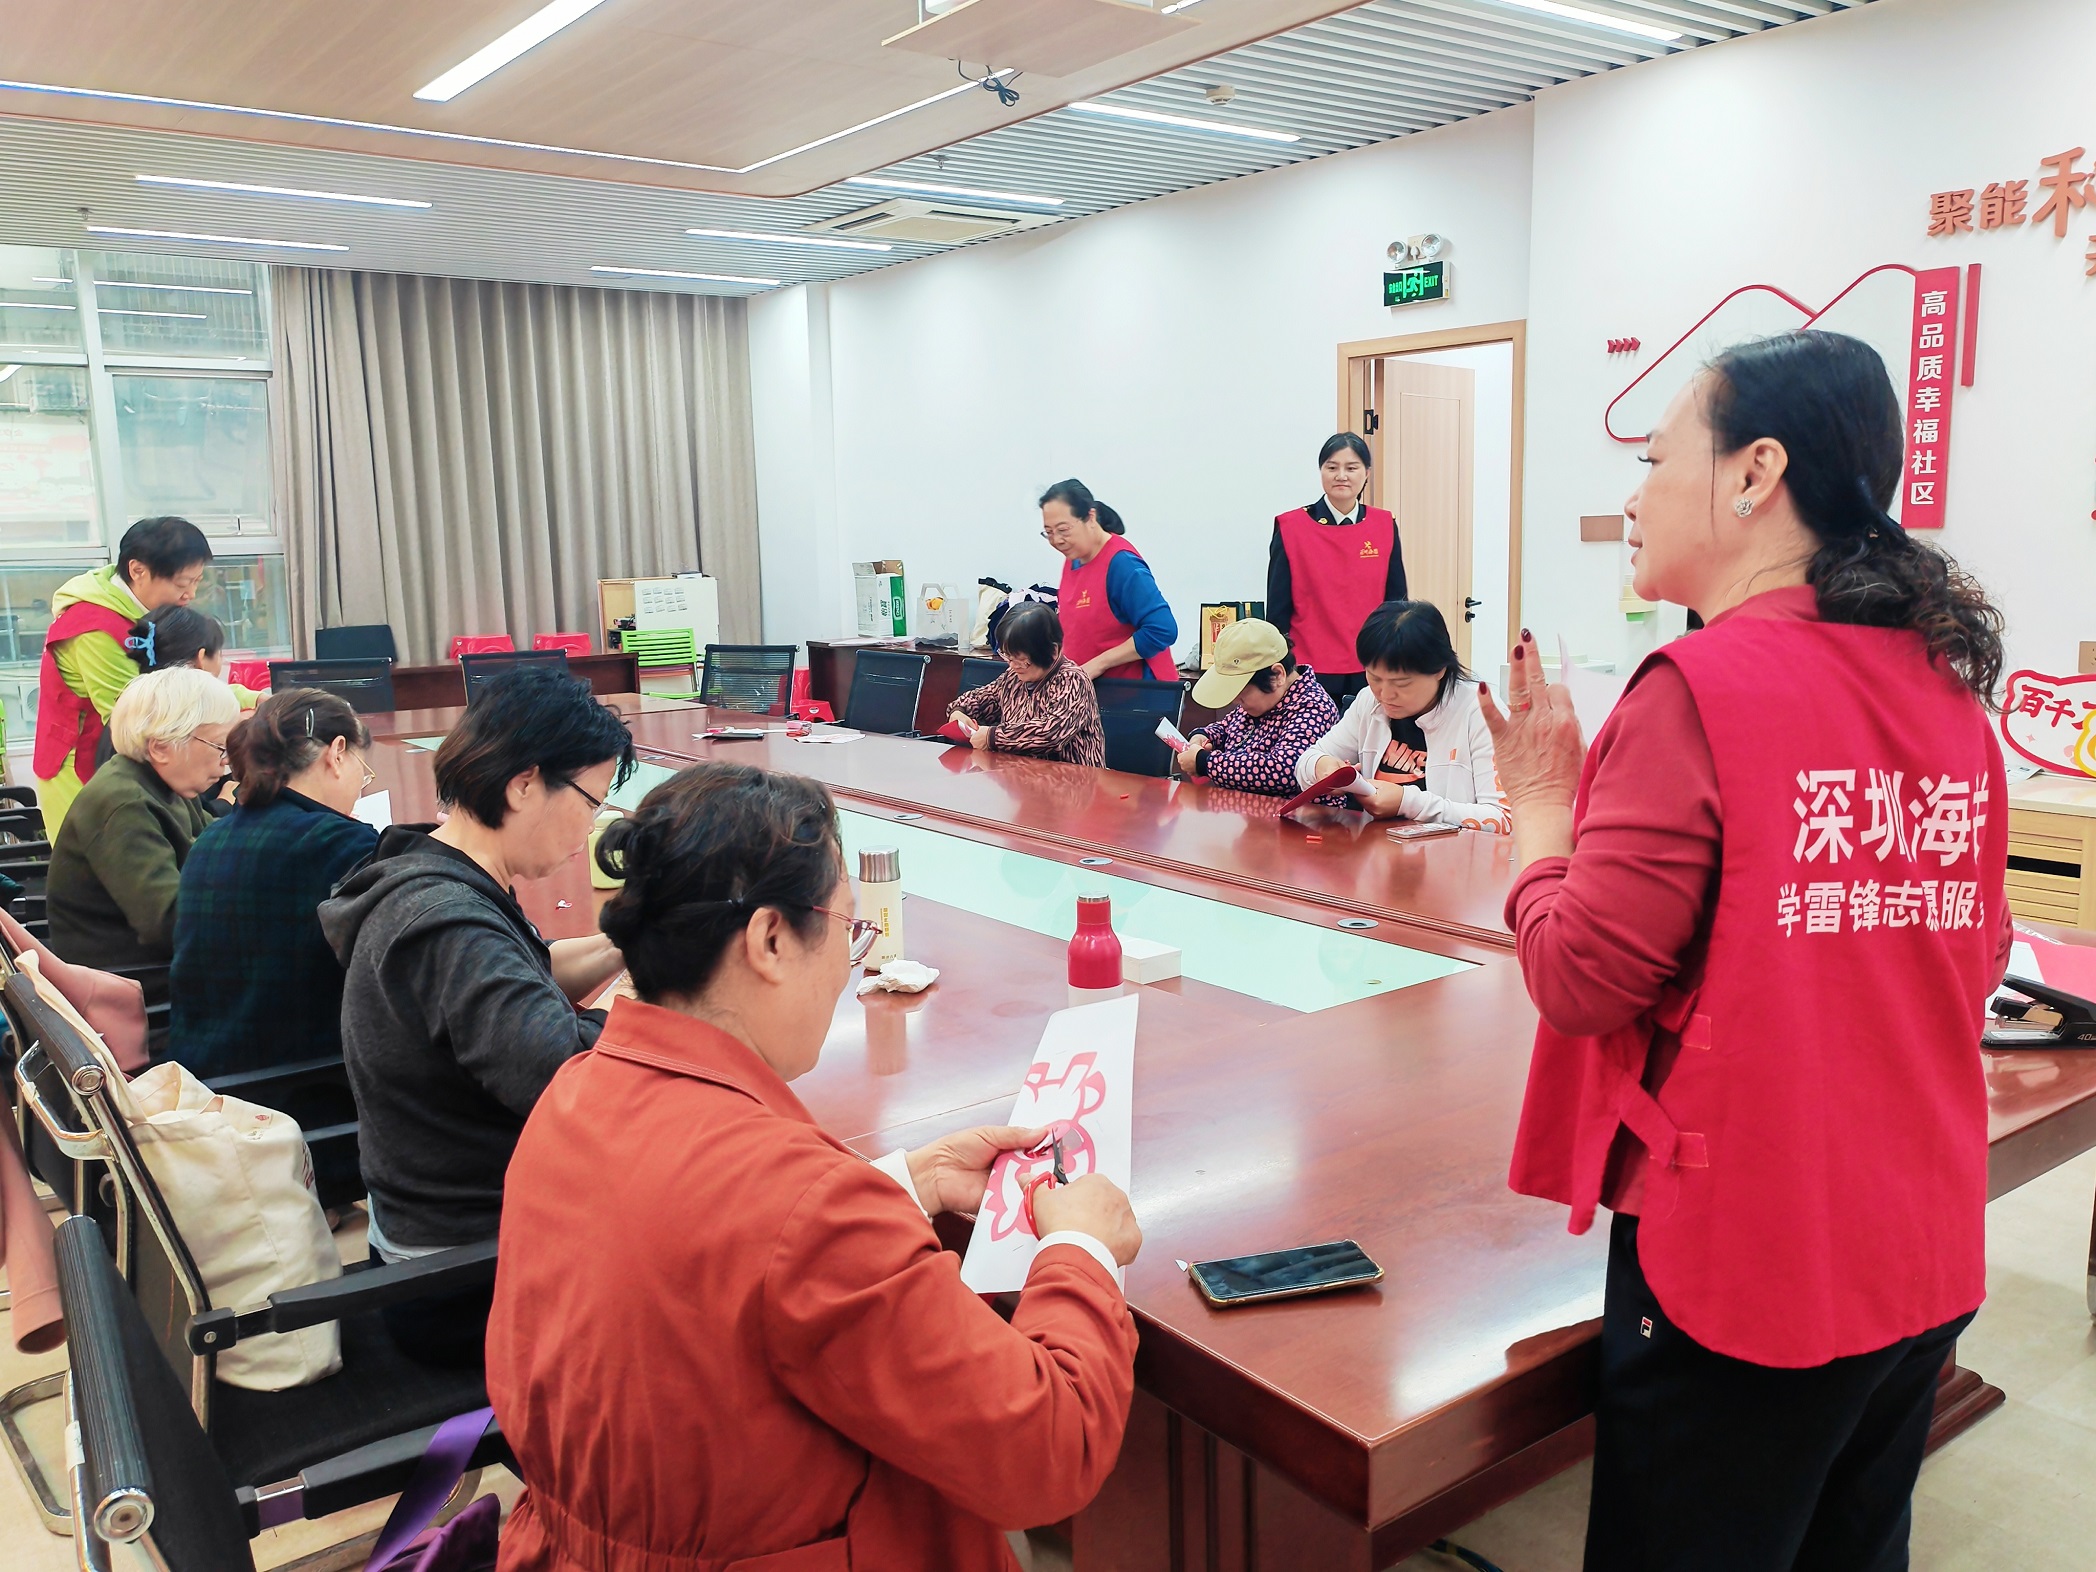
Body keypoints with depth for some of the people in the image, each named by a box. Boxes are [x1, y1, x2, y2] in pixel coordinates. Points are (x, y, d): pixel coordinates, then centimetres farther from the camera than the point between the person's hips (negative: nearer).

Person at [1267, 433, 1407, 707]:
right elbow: (1277, 610, 1)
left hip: (1369, 673, 2)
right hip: (1311, 673, -2)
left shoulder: (1385, 527, 6)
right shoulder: (1291, 528, -1)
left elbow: (1396, 601, 10)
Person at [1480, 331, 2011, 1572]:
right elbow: (1976, 962, 15)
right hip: (1926, 1261, 7)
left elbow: (1584, 977, -17)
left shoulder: (1701, 688, -19)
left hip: (1742, 1266, -7)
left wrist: (1543, 795, -3)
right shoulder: (1949, 690, 3)